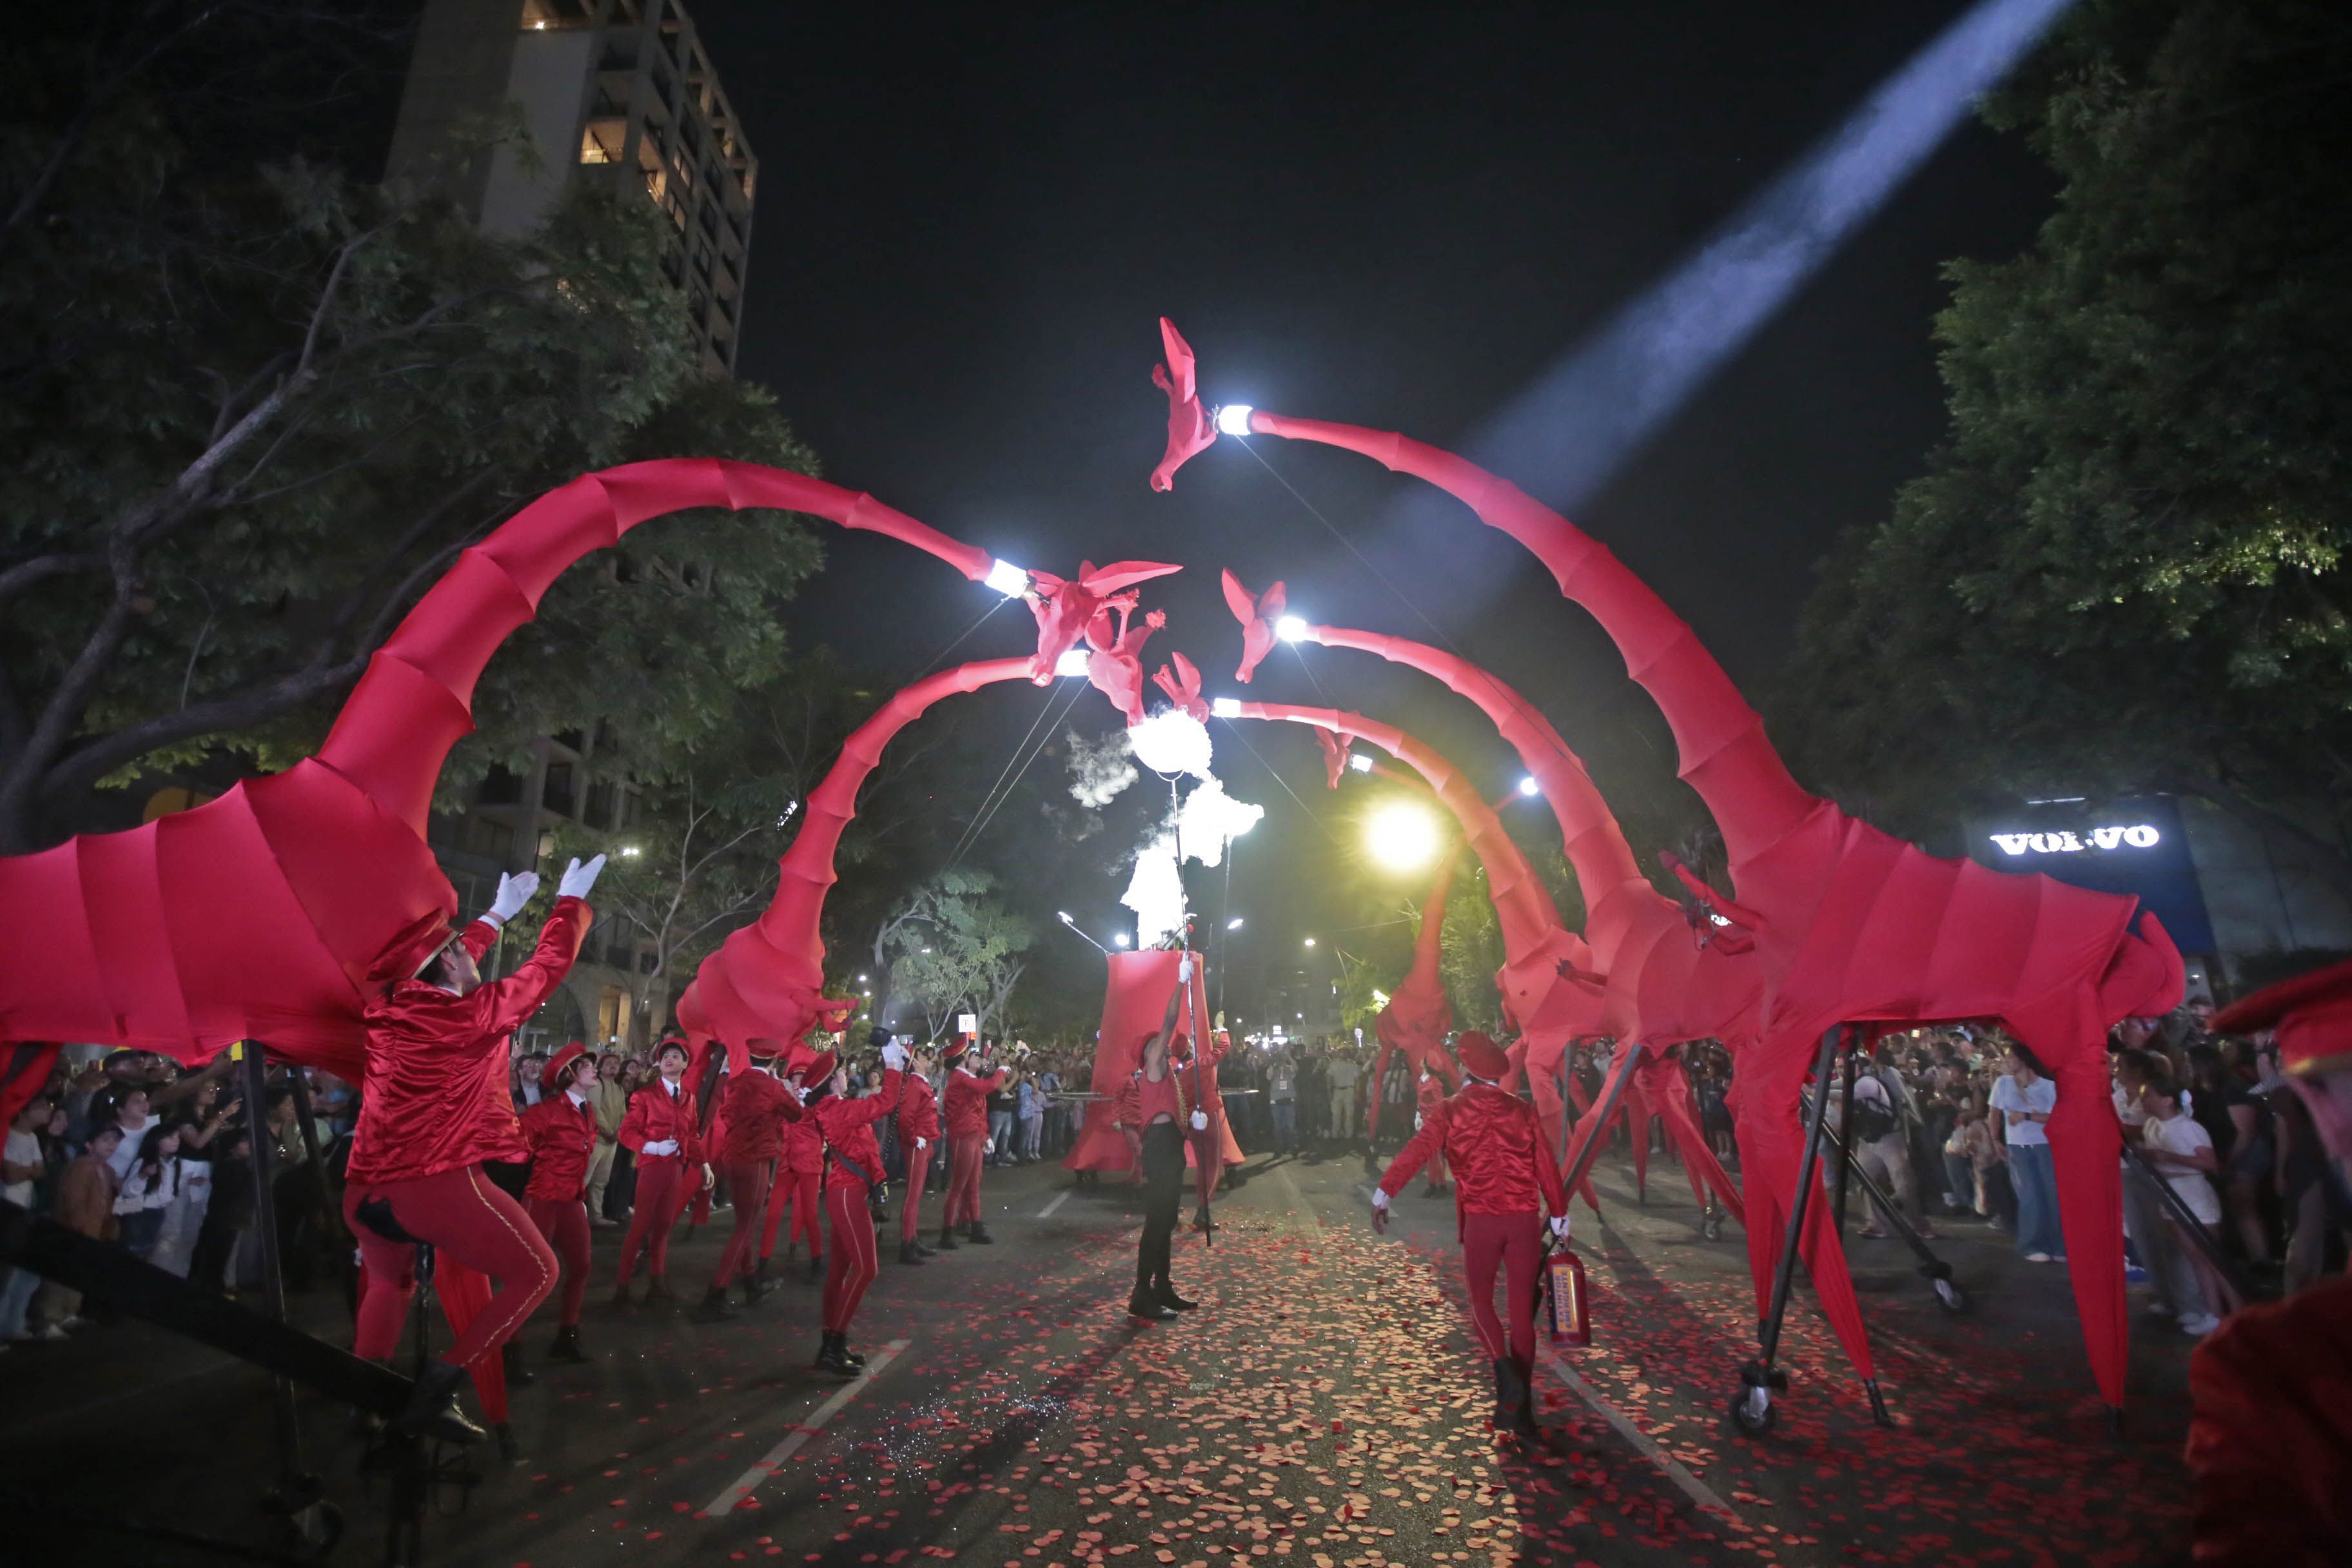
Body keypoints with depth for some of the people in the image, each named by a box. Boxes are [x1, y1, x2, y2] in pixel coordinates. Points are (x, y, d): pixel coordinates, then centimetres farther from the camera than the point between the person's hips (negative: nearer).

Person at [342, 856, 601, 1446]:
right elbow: (551, 963, 3)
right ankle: (435, 1392, -3)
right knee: (535, 1273, 7)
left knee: (390, 1282, 34)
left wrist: (499, 913, 37)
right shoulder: (478, 1012, -8)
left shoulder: (384, 1010, 8)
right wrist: (570, 901, 19)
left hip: (364, 1193, 7)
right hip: (440, 1186, -7)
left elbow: (439, 969, 27)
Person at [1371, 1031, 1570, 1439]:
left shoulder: (1451, 1110, -1)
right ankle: (1519, 1407, 16)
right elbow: (1547, 1167, 7)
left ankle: (1504, 1369, -7)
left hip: (1480, 1218, -2)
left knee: (1481, 1301, 17)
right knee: (1522, 1309, 12)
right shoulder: (1522, 1110, 7)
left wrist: (1383, 1193, -13)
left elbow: (1417, 1149, -12)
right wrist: (1560, 1217, 16)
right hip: (1525, 1218, 2)